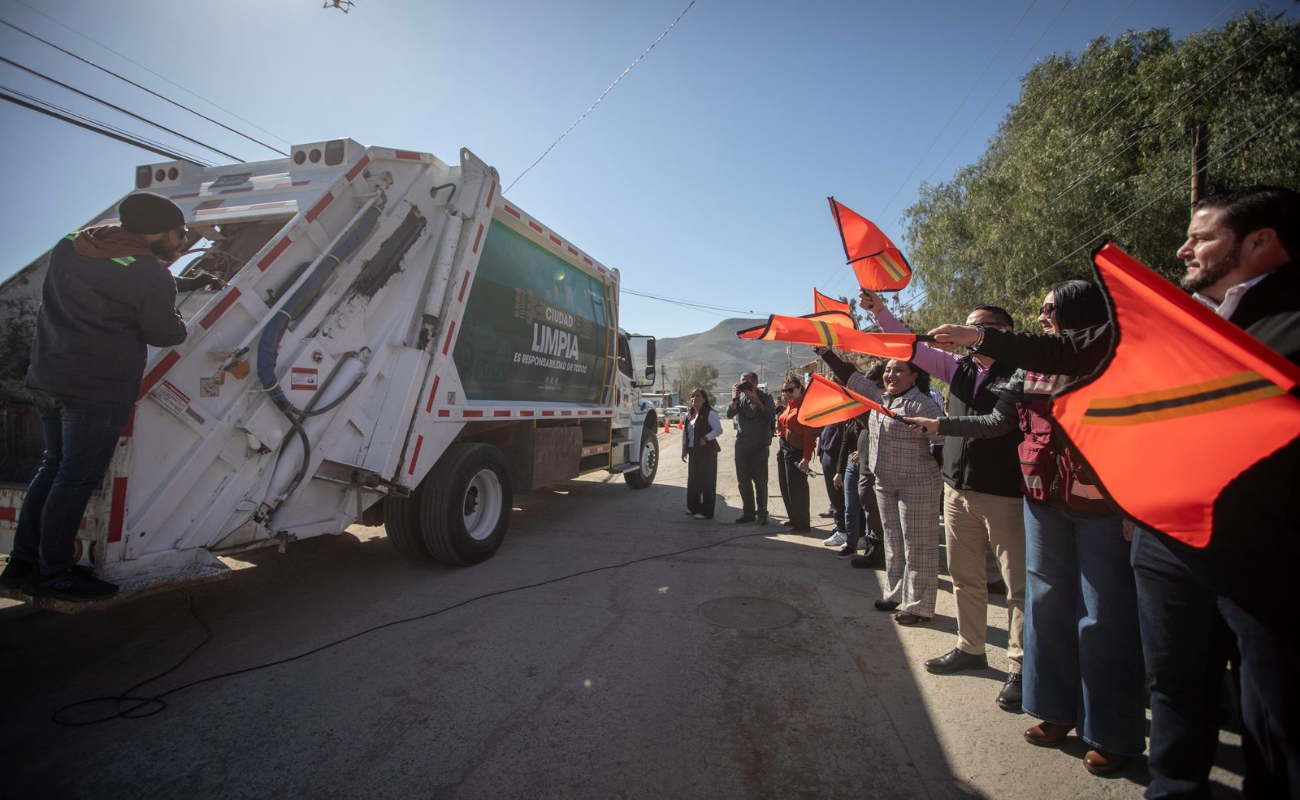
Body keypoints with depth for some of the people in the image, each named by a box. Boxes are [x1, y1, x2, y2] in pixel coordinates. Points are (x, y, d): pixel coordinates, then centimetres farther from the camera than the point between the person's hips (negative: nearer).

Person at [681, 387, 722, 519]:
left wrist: (706, 438, -25)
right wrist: (684, 448, 13)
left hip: (707, 452, -8)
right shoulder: (690, 415, 15)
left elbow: (718, 429, -15)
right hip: (694, 452, 8)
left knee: (707, 481, -4)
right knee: (692, 480, 13)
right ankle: (693, 507, 26)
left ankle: (706, 512, 1)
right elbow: (685, 432, 20)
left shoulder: (710, 413, -9)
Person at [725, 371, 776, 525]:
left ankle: (762, 514, 4)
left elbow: (771, 415, -14)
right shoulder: (740, 397, 9)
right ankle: (748, 512, 17)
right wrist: (735, 398, -12)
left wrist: (755, 400, -17)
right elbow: (730, 414, -2)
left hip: (760, 445, -4)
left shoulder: (765, 397, 0)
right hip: (742, 444, 4)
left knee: (760, 481, -3)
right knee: (743, 480, 7)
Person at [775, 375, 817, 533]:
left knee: (796, 488, -2)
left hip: (796, 452, -9)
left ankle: (802, 524, 9)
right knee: (785, 486, 16)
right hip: (783, 449, 9)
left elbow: (809, 434, -19)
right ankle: (793, 519, 29)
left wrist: (806, 458, -22)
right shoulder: (788, 406, 12)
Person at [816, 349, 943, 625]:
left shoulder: (922, 404, -13)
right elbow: (850, 376, 11)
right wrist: (826, 352, 8)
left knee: (917, 545, 0)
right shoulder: (880, 397, 9)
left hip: (917, 484, -8)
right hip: (885, 483, 8)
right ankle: (897, 594, 30)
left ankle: (918, 605, 10)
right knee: (893, 540, 17)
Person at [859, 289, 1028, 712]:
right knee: (964, 577, 16)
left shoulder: (1021, 372, -7)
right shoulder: (959, 367, 10)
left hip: (1004, 494, -6)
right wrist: (879, 311, 5)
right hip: (957, 489, 7)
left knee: (1018, 584, 2)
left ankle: (1020, 667, 14)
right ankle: (970, 649, 31)